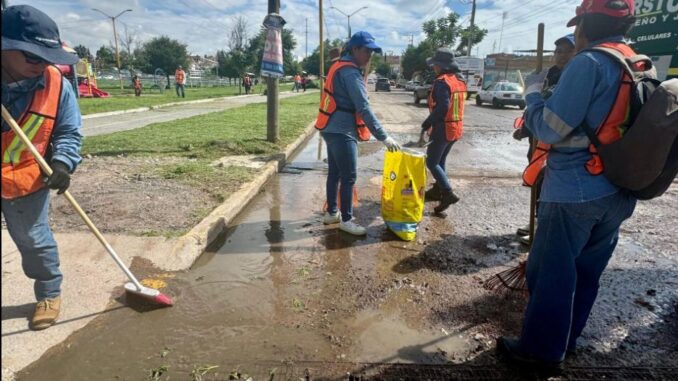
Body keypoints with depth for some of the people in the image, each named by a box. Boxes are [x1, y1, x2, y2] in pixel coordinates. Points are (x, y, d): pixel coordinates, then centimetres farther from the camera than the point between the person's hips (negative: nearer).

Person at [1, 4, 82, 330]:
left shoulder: (55, 84, -11)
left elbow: (69, 132, -4)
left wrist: (63, 162, -21)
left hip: (28, 181, -1)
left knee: (34, 240, 10)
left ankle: (49, 293, 31)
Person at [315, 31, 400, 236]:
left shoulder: (339, 67, 15)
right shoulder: (350, 72, -17)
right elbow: (364, 108, -23)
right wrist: (383, 137, -22)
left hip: (332, 129, 10)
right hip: (342, 131, -10)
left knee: (334, 173, 16)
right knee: (349, 176, -2)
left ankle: (331, 213, 26)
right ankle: (346, 220, 8)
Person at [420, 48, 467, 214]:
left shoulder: (442, 82, -18)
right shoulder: (459, 81, 11)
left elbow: (442, 107, -27)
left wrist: (426, 124, -18)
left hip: (443, 128, -9)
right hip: (456, 128, 9)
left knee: (431, 162, -2)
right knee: (440, 161, 20)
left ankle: (448, 193, -10)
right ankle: (437, 190, 30)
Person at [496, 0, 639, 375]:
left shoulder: (589, 63, -14)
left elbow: (549, 129, -16)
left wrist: (534, 90, -1)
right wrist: (556, 87, 15)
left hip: (574, 191, -8)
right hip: (618, 194, 8)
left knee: (551, 273, 4)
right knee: (584, 273, 18)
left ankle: (541, 351, 17)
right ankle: (564, 340, 34)